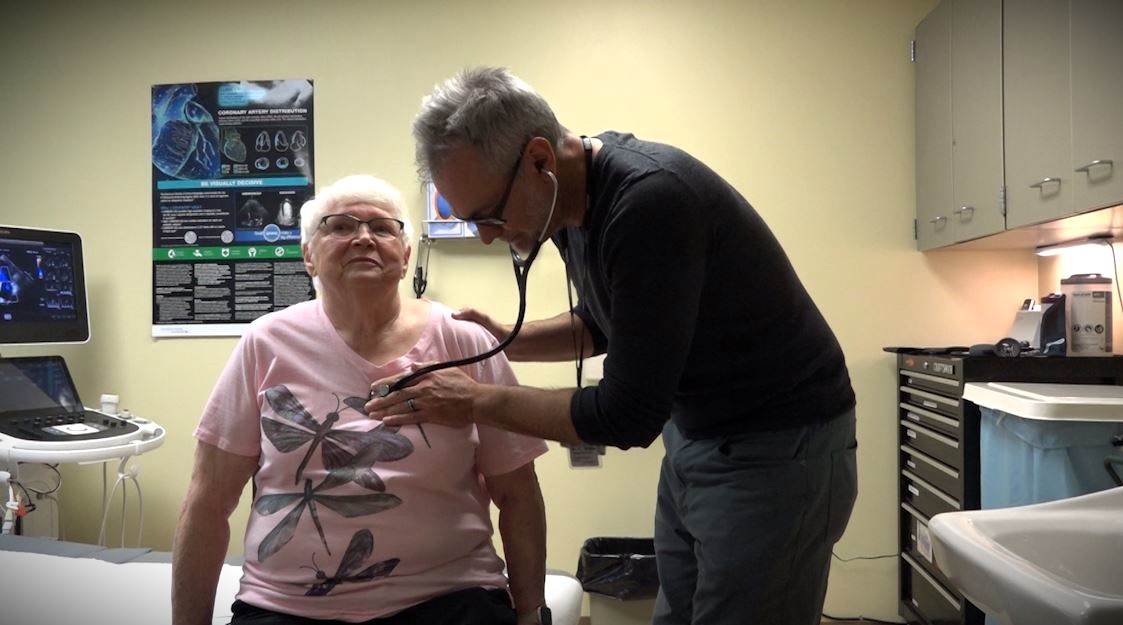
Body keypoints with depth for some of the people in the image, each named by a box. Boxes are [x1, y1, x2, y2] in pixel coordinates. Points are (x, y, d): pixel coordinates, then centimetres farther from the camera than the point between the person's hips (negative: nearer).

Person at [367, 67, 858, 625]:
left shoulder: (650, 201, -29)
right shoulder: (570, 198, -1)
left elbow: (629, 415, -27)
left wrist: (477, 403, -17)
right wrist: (508, 342, 0)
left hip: (779, 446, -8)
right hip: (690, 435, 8)